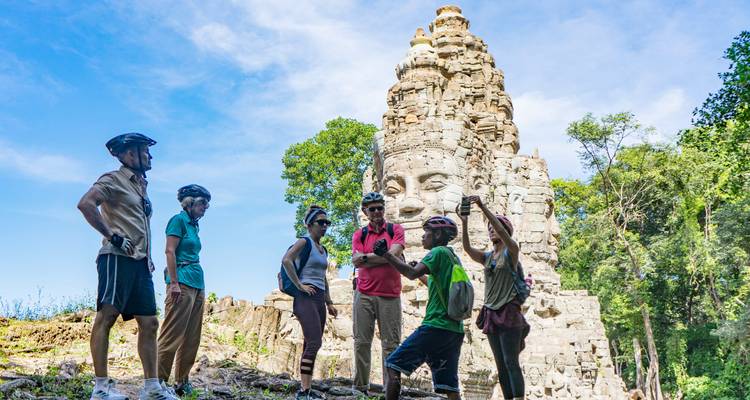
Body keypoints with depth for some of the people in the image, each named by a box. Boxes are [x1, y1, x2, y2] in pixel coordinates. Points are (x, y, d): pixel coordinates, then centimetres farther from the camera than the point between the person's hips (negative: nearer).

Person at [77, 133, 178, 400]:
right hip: (118, 258, -9)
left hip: (141, 262, 9)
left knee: (149, 323, 5)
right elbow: (85, 204, -17)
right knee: (107, 316, -10)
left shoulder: (140, 187, 25)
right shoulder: (113, 180, 0)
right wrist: (113, 236, -18)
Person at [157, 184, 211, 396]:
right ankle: (159, 380, -5)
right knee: (173, 334, -9)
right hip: (182, 281, -9)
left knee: (192, 337, 8)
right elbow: (170, 251, -11)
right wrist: (174, 283, -18)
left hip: (197, 284, 9)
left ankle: (182, 382, 14)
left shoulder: (193, 225, 20)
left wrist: (200, 288, 17)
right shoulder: (179, 220, -4)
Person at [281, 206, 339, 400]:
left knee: (311, 346, 7)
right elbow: (286, 260, -20)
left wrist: (329, 303, 22)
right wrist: (299, 285, -18)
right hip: (306, 298, -8)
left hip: (319, 299, 8)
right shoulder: (304, 242, -4)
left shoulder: (323, 249, 20)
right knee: (314, 342, -17)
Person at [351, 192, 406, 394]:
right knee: (361, 343, 1)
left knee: (391, 345, -1)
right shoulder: (359, 234, 12)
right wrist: (382, 256, -7)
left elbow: (394, 254, -9)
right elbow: (357, 261, -2)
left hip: (390, 296, -1)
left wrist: (367, 257, -5)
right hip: (364, 295, 1)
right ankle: (360, 388, 8)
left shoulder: (395, 230, 8)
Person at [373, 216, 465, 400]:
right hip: (456, 330, 8)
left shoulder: (439, 252, -6)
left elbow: (412, 273, -21)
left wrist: (385, 254, -20)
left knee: (393, 365, -1)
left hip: (435, 327, -8)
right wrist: (425, 277, 26)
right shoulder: (454, 257, 18)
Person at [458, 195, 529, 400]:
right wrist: (464, 223, -19)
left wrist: (483, 207, -28)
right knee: (500, 365, 6)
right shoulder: (487, 257, 13)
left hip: (509, 312, -6)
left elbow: (503, 233, -20)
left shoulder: (511, 251, -1)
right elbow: (467, 248, -5)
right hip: (491, 313, 6)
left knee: (511, 362, -12)